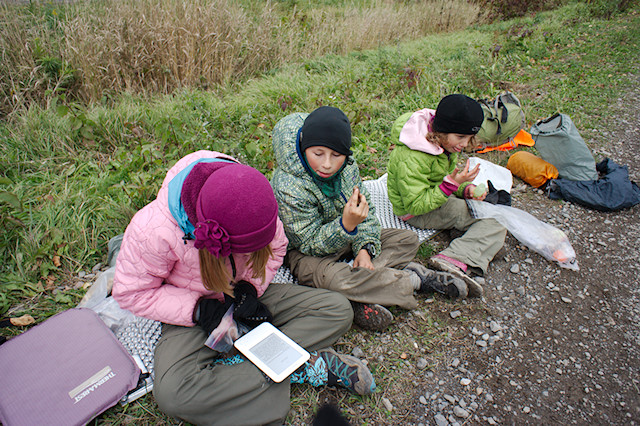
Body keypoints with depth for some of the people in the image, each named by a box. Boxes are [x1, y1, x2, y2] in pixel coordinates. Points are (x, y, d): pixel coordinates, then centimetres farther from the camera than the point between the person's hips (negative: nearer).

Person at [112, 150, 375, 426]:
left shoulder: (253, 205, -20)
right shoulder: (153, 230, -29)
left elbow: (275, 247, -1)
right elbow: (131, 292, -15)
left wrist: (250, 287, -17)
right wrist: (199, 310, -23)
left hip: (245, 297, 3)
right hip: (195, 312, -2)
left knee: (338, 310, -12)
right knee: (171, 393, -33)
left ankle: (235, 365, -19)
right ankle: (309, 367, -23)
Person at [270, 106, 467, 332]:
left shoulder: (347, 166, -12)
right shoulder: (288, 188, -30)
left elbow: (367, 210, -1)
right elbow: (310, 244, -25)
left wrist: (365, 248, -18)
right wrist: (346, 225, -43)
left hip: (348, 238, 7)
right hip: (306, 253, -6)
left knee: (408, 239, 0)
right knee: (334, 278, -39)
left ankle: (360, 298, -21)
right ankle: (414, 278, -17)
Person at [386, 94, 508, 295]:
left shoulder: (446, 143, -2)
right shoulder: (410, 159, -30)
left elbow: (452, 175, 12)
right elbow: (416, 205, -27)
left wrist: (468, 189, -9)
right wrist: (452, 183, -32)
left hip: (440, 197, 9)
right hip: (416, 213, -9)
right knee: (492, 220, -18)